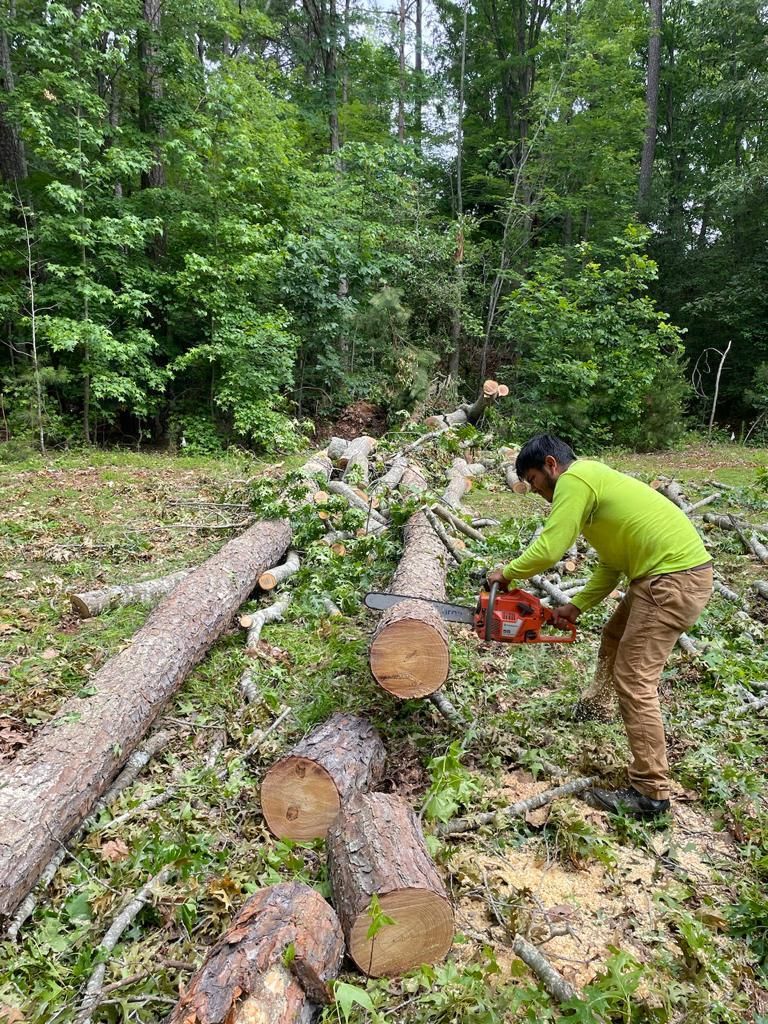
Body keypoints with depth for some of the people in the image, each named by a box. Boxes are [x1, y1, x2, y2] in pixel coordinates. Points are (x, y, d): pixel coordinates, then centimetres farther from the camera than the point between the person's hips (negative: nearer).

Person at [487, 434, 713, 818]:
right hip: (666, 573, 11)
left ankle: (650, 792, 3)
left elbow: (548, 549, -18)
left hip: (674, 579, -11)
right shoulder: (593, 480, 19)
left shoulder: (574, 480, -12)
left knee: (634, 679, -6)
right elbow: (612, 563, 18)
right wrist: (576, 606, 12)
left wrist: (507, 574, -2)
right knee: (615, 642, 25)